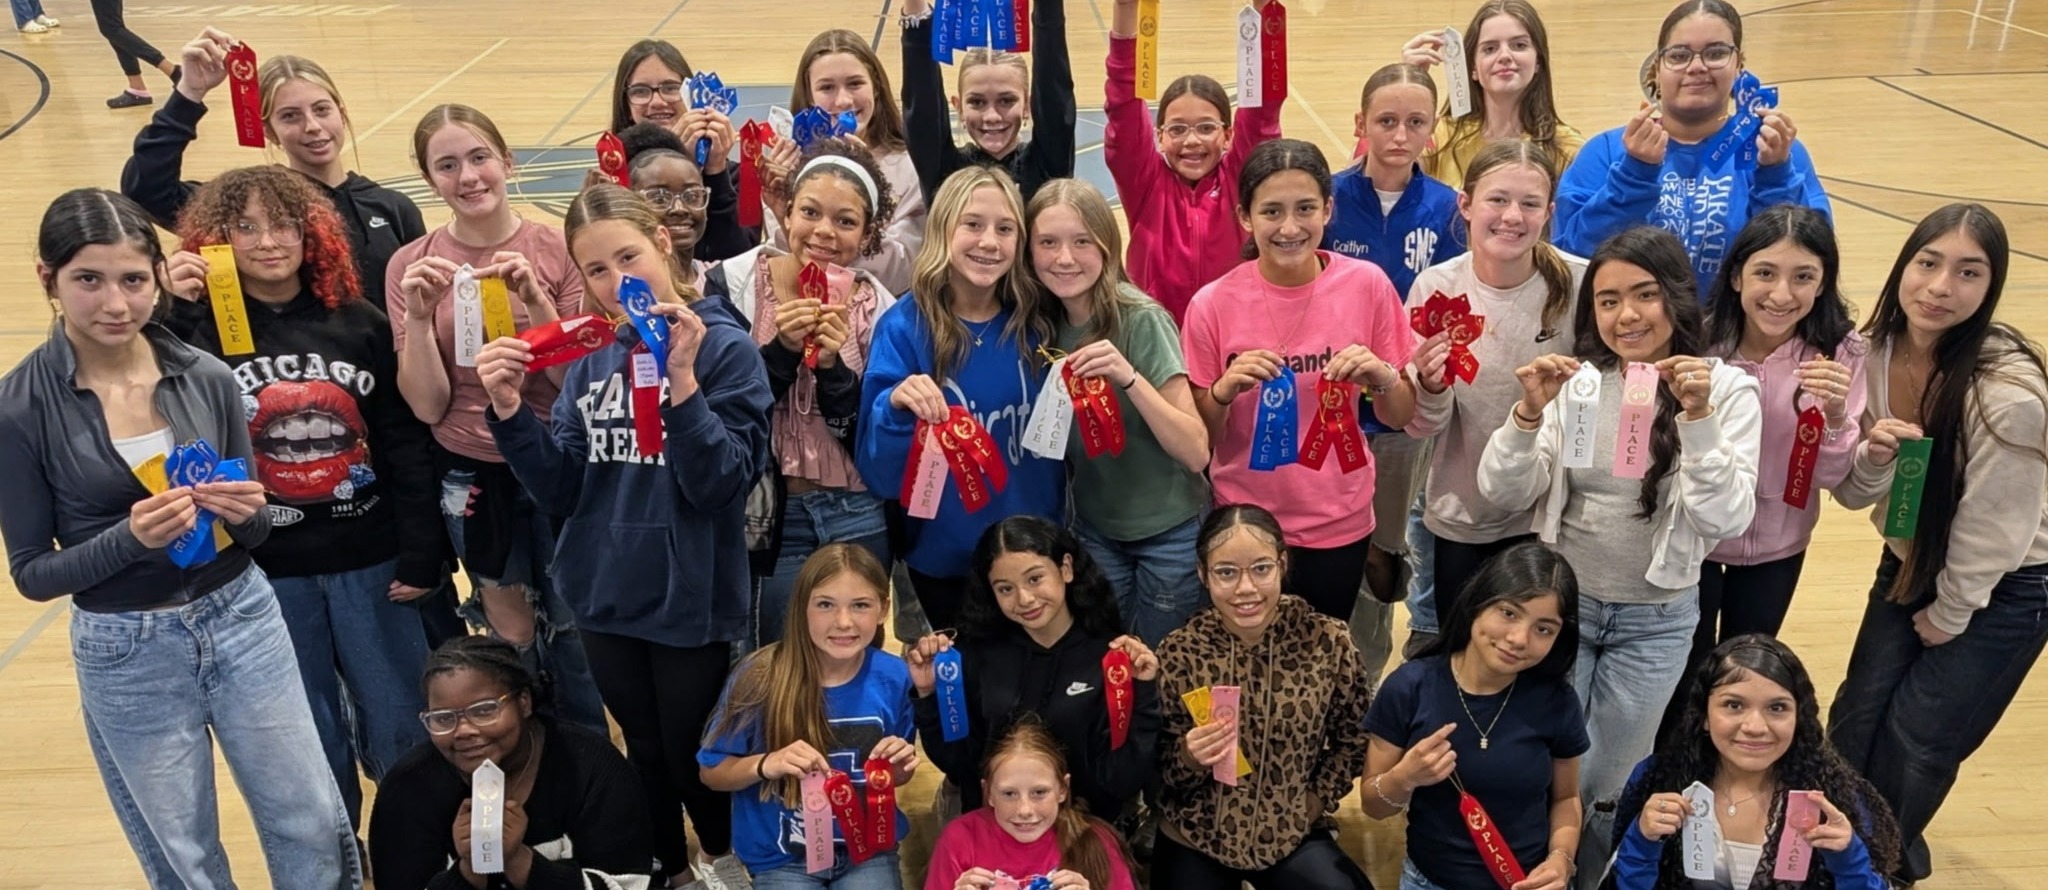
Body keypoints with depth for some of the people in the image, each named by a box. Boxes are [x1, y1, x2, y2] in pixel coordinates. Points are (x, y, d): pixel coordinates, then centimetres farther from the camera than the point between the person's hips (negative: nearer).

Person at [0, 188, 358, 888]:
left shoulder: (208, 378, -7)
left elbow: (255, 532, 4)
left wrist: (246, 513, -19)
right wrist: (132, 538, -24)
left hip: (244, 624, 2)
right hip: (125, 656, -2)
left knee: (315, 831, 12)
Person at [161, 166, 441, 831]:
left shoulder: (359, 323, -1)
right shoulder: (200, 330, -4)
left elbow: (408, 446, 0)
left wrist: (421, 555, -3)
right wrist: (173, 315, -21)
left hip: (370, 561, 1)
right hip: (264, 571, 0)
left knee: (401, 734, 11)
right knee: (309, 743, 14)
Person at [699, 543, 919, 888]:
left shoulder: (893, 677, -9)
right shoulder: (761, 677, -18)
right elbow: (712, 772, -6)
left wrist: (901, 765, -15)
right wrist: (766, 765, -24)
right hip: (783, 857, -1)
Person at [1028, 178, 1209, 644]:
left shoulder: (1142, 320, -20)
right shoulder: (1045, 325, -4)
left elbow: (1196, 451, -23)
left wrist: (1128, 377, -35)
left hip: (1168, 530, -4)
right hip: (1094, 530, 4)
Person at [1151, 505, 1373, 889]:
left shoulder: (1327, 641, -12)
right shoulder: (1179, 652, -13)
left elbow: (1354, 736, 5)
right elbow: (1158, 772, -6)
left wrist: (1320, 797, -5)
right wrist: (1189, 756, -26)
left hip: (1293, 835, 1)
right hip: (1194, 840, 0)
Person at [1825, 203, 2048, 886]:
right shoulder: (1874, 351, -13)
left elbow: (1992, 527, -21)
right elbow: (1855, 494, -5)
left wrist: (1948, 616, -8)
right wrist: (1873, 457, -27)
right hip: (1911, 562, 5)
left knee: (1916, 742, 3)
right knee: (1855, 722, 7)